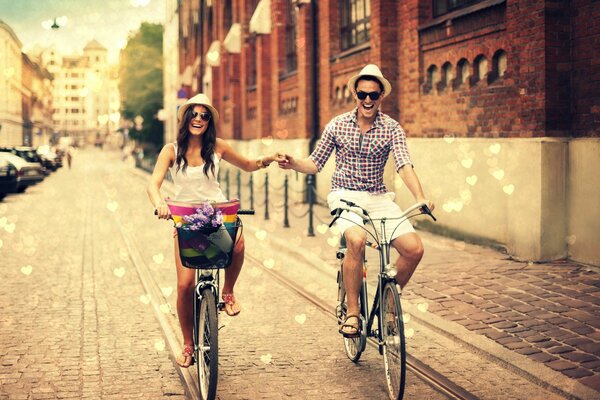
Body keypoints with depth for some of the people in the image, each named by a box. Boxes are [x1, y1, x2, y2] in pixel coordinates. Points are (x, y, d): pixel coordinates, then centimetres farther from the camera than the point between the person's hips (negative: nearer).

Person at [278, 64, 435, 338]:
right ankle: (352, 311, -16)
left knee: (414, 249, -16)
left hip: (379, 198, 2)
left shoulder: (391, 128, 0)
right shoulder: (337, 125, 2)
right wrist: (294, 164, -13)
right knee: (356, 240, -34)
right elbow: (315, 163, 9)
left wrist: (420, 197, -31)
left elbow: (404, 166, -14)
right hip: (345, 196, -2)